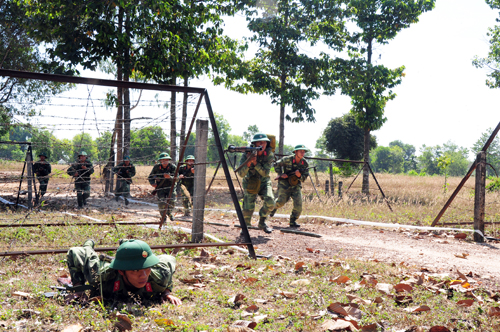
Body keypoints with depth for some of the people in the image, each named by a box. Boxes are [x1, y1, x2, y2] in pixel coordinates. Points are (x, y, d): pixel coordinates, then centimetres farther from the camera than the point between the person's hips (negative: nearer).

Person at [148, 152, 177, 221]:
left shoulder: (172, 167, -11)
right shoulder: (156, 167, -6)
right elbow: (150, 177, 7)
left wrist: (169, 177, -43)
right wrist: (152, 183, -14)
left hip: (170, 187, 0)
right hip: (160, 188, 0)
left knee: (171, 201, -18)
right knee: (161, 202, -18)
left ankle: (169, 213, 15)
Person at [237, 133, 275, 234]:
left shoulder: (269, 155, -14)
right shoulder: (247, 154, -17)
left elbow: (265, 173, -21)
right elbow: (241, 174, -23)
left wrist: (255, 163, -34)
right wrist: (248, 162, -39)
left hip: (264, 182, 1)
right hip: (250, 183, -1)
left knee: (270, 202, -23)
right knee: (248, 209, -13)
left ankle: (262, 222, 3)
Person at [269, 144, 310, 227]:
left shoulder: (305, 163, -3)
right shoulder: (287, 159, -11)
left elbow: (304, 178, -1)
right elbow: (276, 165, 3)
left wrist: (299, 176, -23)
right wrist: (280, 174, -10)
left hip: (296, 186, 3)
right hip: (284, 184, -3)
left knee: (298, 204, -12)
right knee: (281, 202, -9)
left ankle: (293, 221, 3)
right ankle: (274, 207, 27)